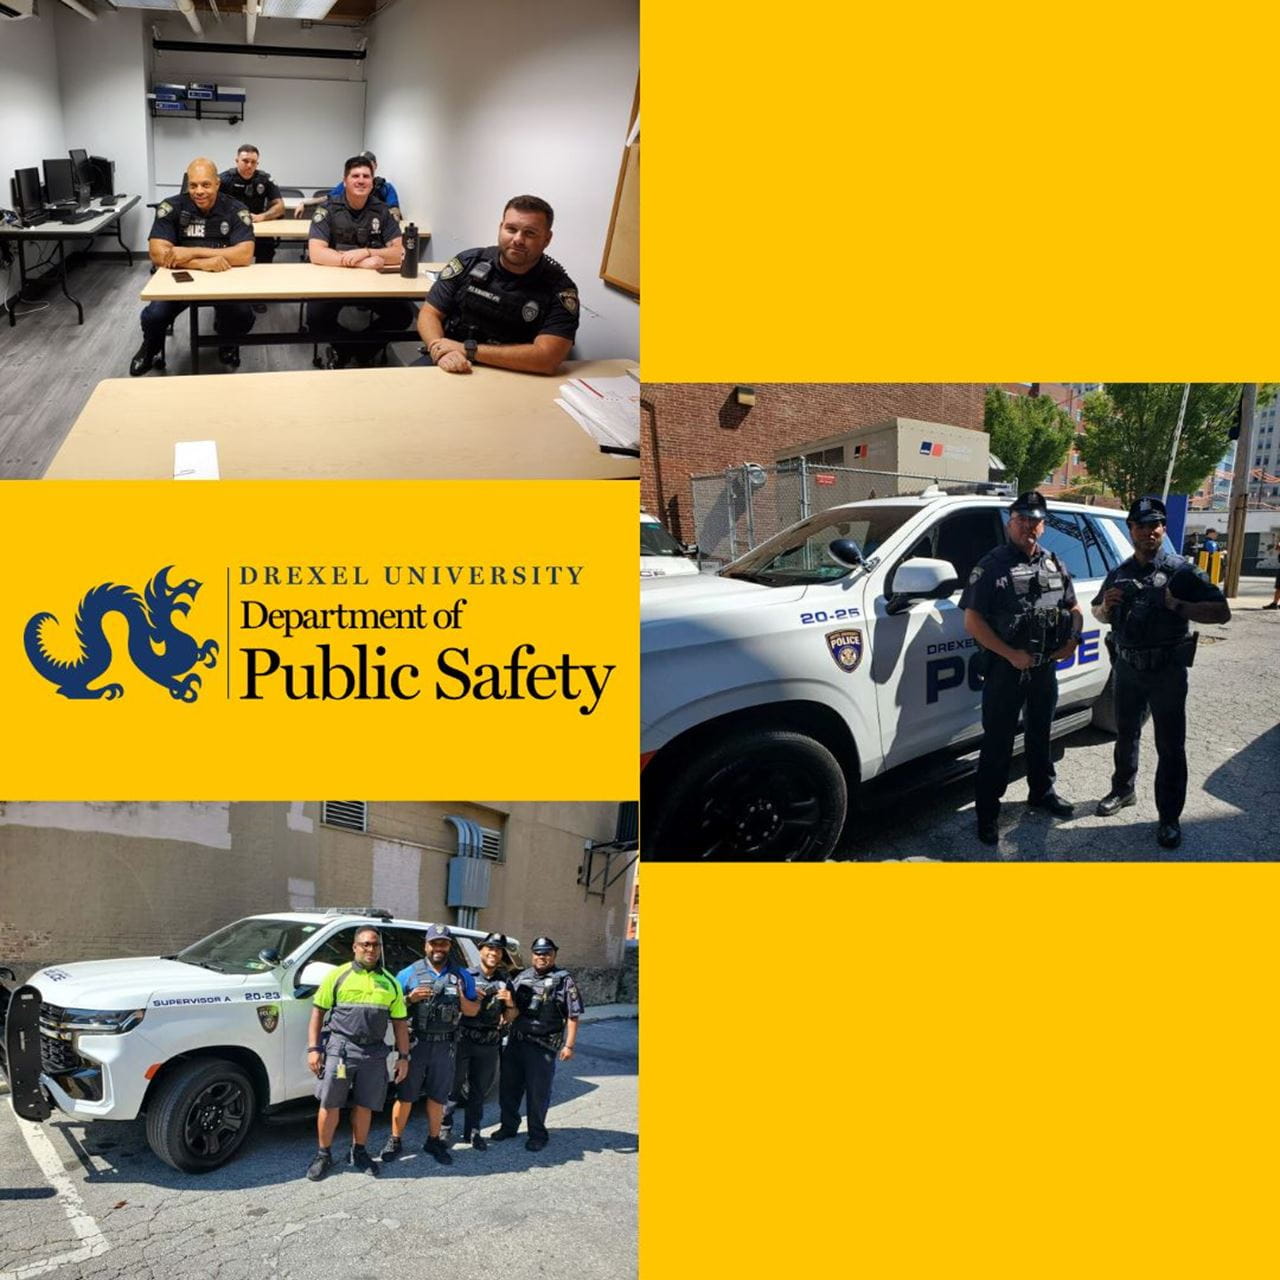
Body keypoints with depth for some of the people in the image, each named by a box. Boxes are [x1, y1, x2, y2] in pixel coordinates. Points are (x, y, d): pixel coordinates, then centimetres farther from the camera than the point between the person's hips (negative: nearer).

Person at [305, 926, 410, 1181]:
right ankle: (324, 1155, 18)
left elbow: (400, 1022, 12)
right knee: (330, 1104, 2)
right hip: (340, 1047, -2)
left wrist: (403, 1056, 6)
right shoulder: (338, 975, 0)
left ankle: (359, 1153, 26)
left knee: (364, 1105, 9)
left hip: (374, 1052, 2)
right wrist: (313, 1048, -6)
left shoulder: (390, 983, 9)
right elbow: (318, 1011, 1)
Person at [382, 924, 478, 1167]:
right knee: (405, 1095, 3)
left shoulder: (462, 976, 7)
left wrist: (463, 1000, -12)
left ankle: (434, 1141, 25)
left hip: (445, 1046, 2)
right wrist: (410, 998, -16)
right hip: (415, 1043, -2)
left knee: (437, 1097, 12)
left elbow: (474, 1010, 8)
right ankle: (395, 1140, 17)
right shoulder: (409, 973, 0)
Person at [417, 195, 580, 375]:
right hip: (451, 369, 2)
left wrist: (468, 349, -19)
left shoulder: (559, 289, -8)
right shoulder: (468, 262, 2)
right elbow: (429, 314, 5)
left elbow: (548, 358, -19)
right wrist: (441, 351, -19)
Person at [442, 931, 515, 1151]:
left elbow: (509, 1017, 12)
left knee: (480, 1089, 8)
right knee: (454, 1083, 1)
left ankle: (472, 1131, 18)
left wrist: (509, 1003, -9)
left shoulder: (505, 980, 9)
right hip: (463, 1039, -3)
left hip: (490, 1043, 3)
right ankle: (445, 1126, 17)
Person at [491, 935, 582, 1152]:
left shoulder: (564, 980, -3)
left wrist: (568, 1045, -10)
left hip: (543, 1047, -5)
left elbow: (573, 1016, -5)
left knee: (538, 1092, 1)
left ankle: (537, 1134, 17)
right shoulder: (522, 976, 12)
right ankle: (509, 1126, 30)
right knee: (508, 1086, 13)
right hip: (515, 1042, 5)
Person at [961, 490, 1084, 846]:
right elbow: (973, 621, -15)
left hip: (1045, 667, 6)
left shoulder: (1055, 565, 8)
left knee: (1040, 733, 21)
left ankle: (1042, 792, 39)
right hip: (1005, 668, -6)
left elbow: (1073, 608, 17)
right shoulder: (992, 566, -10)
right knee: (997, 743, -2)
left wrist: (1072, 639, -3)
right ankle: (987, 813, 6)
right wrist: (1011, 655, -20)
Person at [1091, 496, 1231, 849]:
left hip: (1167, 671, -4)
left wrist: (1179, 606, -24)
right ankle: (1123, 790, 38)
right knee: (1125, 735, 19)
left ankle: (1169, 818, 8)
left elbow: (1222, 611, -11)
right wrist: (1106, 606, -6)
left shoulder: (1181, 571, -8)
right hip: (1127, 668, 5)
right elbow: (1099, 614, 18)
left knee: (1170, 746, 1)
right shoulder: (1118, 574, 6)